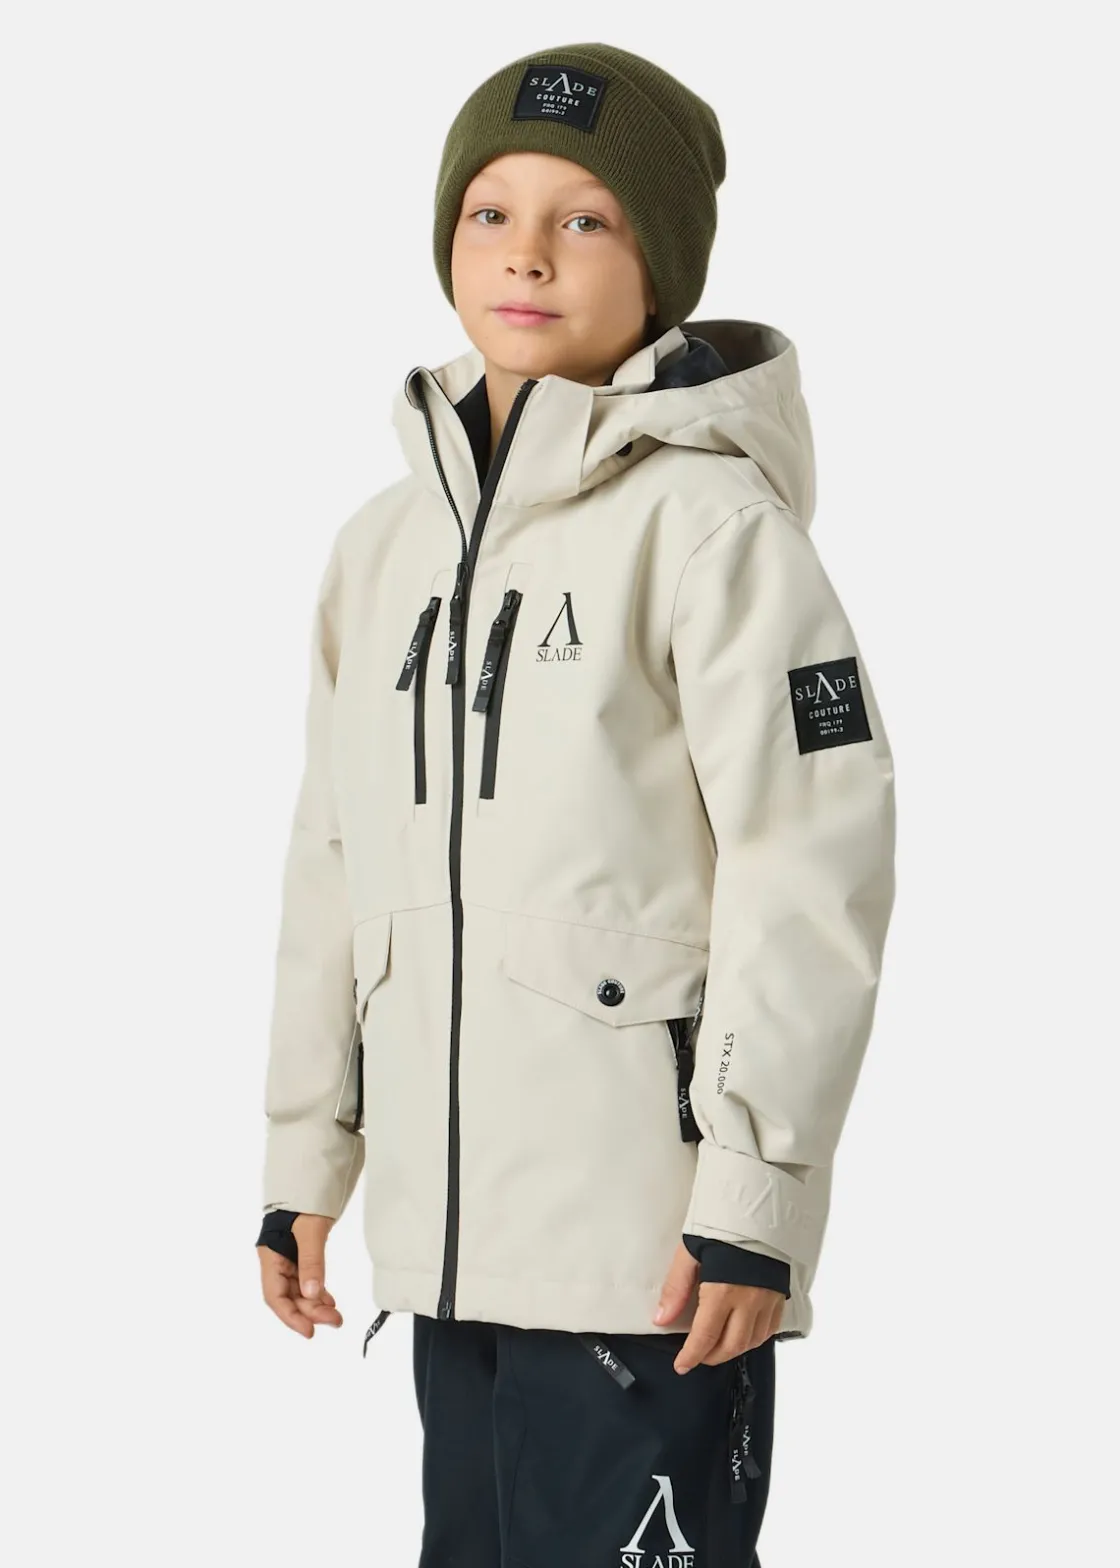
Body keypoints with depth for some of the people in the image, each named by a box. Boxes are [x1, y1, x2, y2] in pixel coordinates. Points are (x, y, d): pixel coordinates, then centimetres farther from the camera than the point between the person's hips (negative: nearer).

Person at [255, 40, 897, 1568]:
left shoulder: (710, 517, -7)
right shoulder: (389, 539, 14)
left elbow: (811, 863, -12)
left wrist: (754, 1198, -16)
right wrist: (303, 1165, 17)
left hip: (645, 1246, -7)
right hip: (450, 1229, 7)